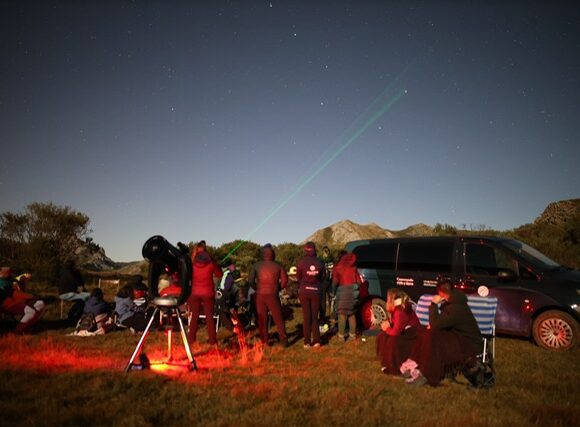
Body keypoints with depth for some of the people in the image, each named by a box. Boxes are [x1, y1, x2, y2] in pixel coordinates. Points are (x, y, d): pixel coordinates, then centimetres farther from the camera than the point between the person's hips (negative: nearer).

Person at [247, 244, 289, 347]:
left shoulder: (256, 265, 0)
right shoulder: (278, 265, 0)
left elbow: (250, 280, -7)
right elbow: (284, 280, -3)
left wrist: (257, 288, 7)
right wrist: (277, 289, 9)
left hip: (260, 295, 1)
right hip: (273, 295, -1)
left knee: (262, 319, 10)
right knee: (278, 318, 6)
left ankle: (264, 341, 13)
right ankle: (283, 341, 7)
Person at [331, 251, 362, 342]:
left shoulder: (338, 268, -1)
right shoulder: (353, 268, 10)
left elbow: (335, 281, -10)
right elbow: (359, 281, 7)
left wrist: (333, 291, 2)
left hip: (342, 291, -4)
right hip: (353, 291, 4)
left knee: (342, 314, 2)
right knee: (352, 313, 15)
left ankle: (341, 335, 3)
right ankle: (352, 334, 19)